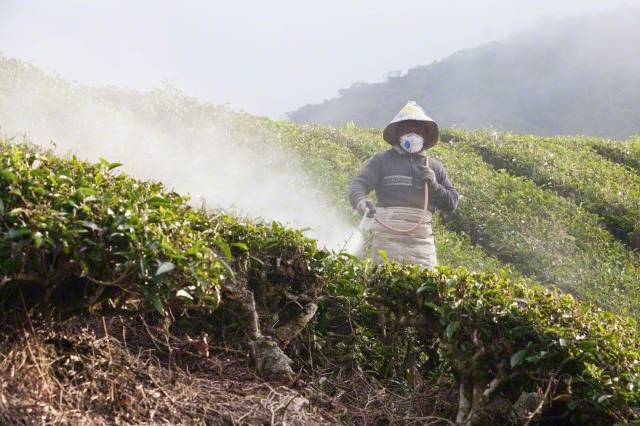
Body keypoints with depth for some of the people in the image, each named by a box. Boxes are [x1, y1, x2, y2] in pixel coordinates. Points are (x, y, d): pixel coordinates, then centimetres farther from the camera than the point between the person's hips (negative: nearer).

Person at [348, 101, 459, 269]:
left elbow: (452, 203, 20)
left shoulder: (435, 167, 22)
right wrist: (361, 201, -22)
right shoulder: (382, 160, 12)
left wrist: (434, 185, 2)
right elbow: (359, 184, 1)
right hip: (388, 234, -3)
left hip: (422, 238, 3)